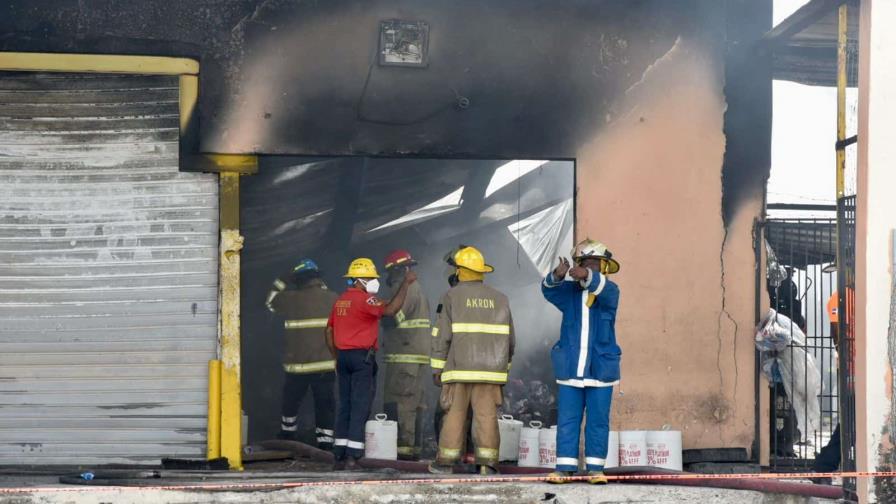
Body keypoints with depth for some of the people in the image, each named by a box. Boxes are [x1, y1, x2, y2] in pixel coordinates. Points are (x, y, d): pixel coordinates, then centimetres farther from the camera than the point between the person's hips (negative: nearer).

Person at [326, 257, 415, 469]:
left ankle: (339, 455, 9)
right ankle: (352, 456, -10)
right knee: (360, 406, -6)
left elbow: (329, 331, 18)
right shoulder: (364, 299, -12)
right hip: (362, 356, -8)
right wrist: (405, 284, -17)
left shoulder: (340, 301, 14)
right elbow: (390, 310, -23)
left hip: (343, 356, 8)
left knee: (344, 406, 10)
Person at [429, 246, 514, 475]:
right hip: (490, 369, 2)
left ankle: (446, 461, 6)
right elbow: (509, 338, 13)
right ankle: (487, 463, -5)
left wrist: (437, 367, 1)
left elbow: (442, 334, -4)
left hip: (460, 368, -2)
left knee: (455, 414, 3)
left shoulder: (452, 296, -1)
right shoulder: (500, 299, 10)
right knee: (487, 414, 0)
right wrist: (504, 365, 22)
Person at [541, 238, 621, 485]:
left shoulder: (610, 291, 1)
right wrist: (557, 276, -38)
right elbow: (549, 290, -14)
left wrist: (587, 277, -45)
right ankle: (565, 468, 3)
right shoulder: (570, 291, 6)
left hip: (600, 369, -1)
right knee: (567, 420, 0)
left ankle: (595, 468, 7)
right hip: (571, 369, 1)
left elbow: (603, 291, -24)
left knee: (598, 421, 2)